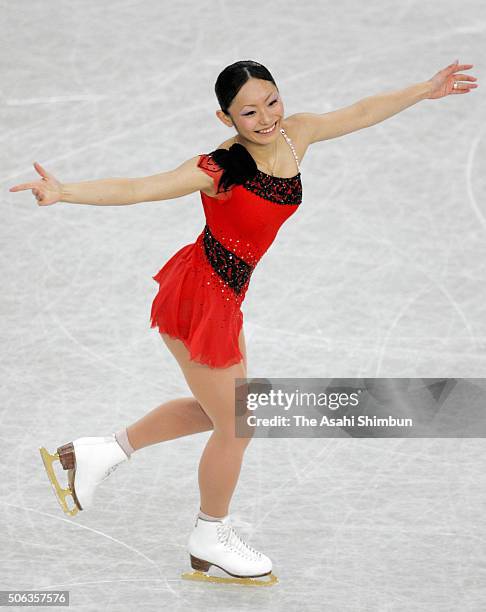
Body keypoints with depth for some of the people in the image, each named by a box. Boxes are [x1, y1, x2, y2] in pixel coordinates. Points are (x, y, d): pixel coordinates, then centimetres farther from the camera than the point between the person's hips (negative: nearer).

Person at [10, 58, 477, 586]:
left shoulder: (295, 135, -4)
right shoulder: (220, 169, -24)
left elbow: (361, 113, 10)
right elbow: (133, 189, -30)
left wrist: (426, 90, 18)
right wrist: (63, 192, -43)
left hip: (224, 299, 8)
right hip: (198, 299, -8)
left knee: (217, 411, 27)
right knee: (236, 426, 8)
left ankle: (100, 453, 39)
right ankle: (211, 539, 34)